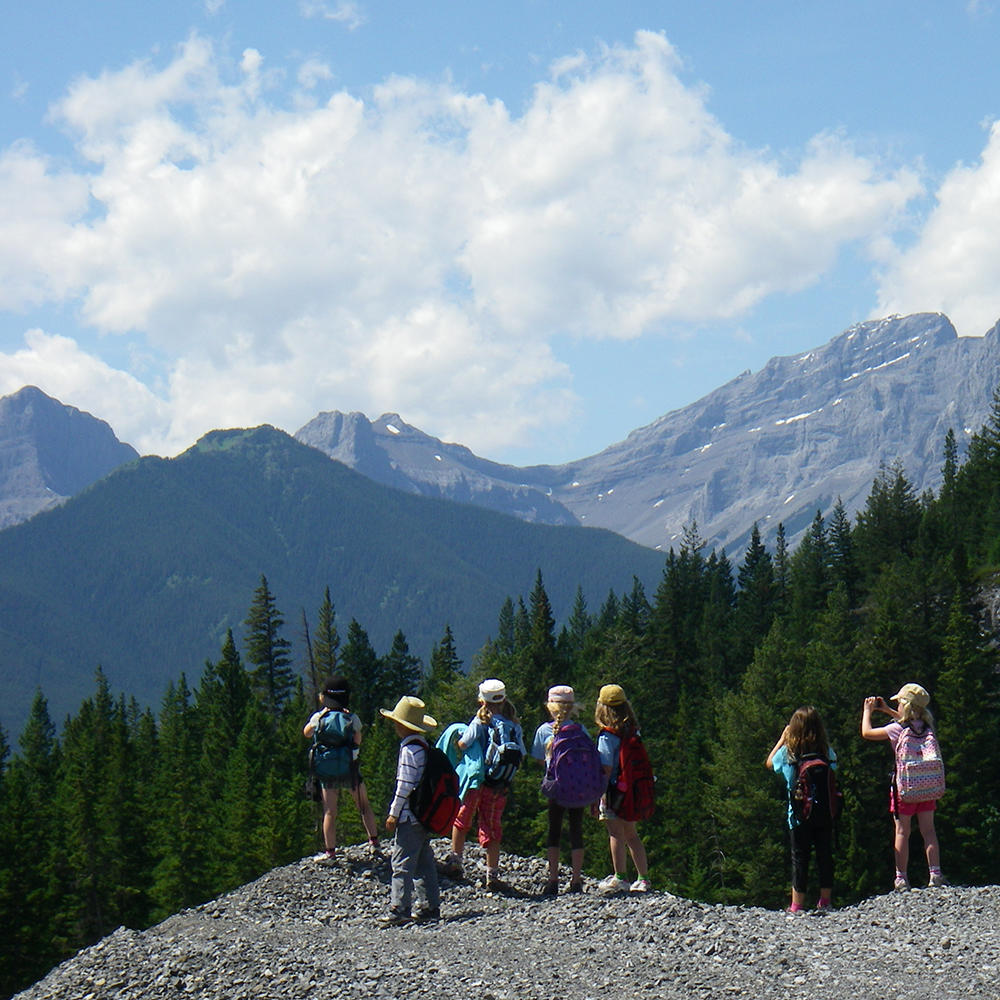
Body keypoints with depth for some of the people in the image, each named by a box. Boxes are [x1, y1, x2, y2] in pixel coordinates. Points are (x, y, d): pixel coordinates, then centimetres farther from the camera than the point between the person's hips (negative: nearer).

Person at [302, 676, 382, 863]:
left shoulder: (318, 718, -5)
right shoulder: (352, 718, -8)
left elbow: (306, 734, 14)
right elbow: (358, 741, 5)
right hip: (351, 768, 0)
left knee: (329, 812, 4)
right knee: (364, 805, 14)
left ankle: (330, 851, 4)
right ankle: (374, 843, 9)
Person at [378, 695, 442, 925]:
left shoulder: (409, 750, -16)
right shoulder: (424, 746, 11)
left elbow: (405, 785, -18)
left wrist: (393, 814, -11)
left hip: (409, 817, -9)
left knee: (402, 863, -8)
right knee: (425, 863, 13)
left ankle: (398, 910, -9)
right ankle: (430, 907, 16)